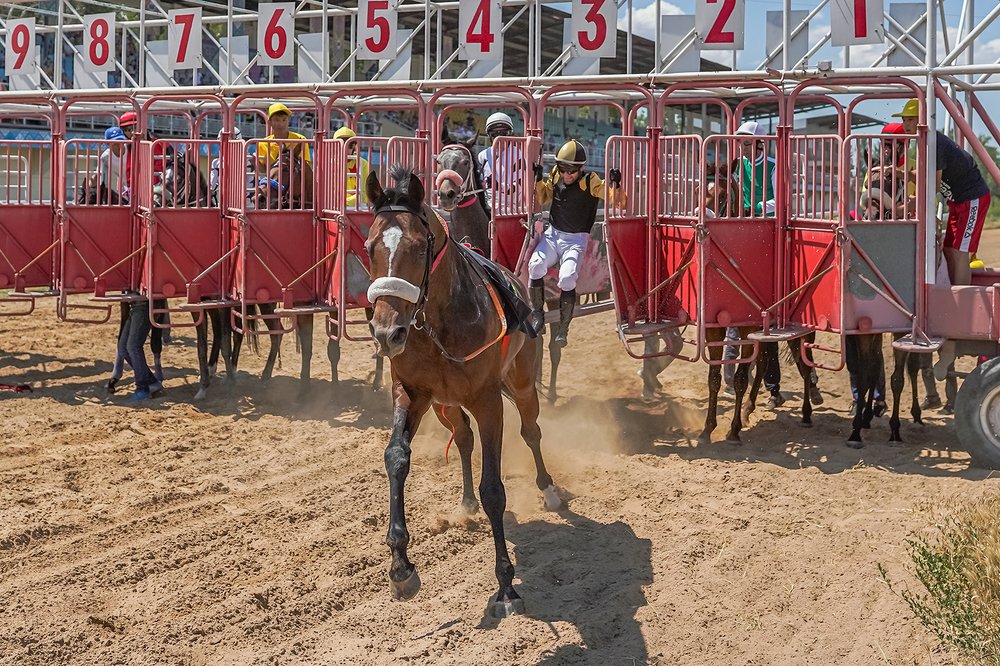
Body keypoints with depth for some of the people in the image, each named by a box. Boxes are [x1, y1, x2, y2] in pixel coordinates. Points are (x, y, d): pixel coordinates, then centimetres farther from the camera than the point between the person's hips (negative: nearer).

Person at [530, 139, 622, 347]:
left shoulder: (590, 181, -12)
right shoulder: (556, 175, 1)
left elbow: (614, 198, -18)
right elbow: (543, 198, 17)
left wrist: (615, 184, -37)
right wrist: (538, 179, 0)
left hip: (576, 240, -4)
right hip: (553, 234, 4)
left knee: (567, 278, -25)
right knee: (535, 264, -24)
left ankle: (563, 328, -9)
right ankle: (537, 315, -6)